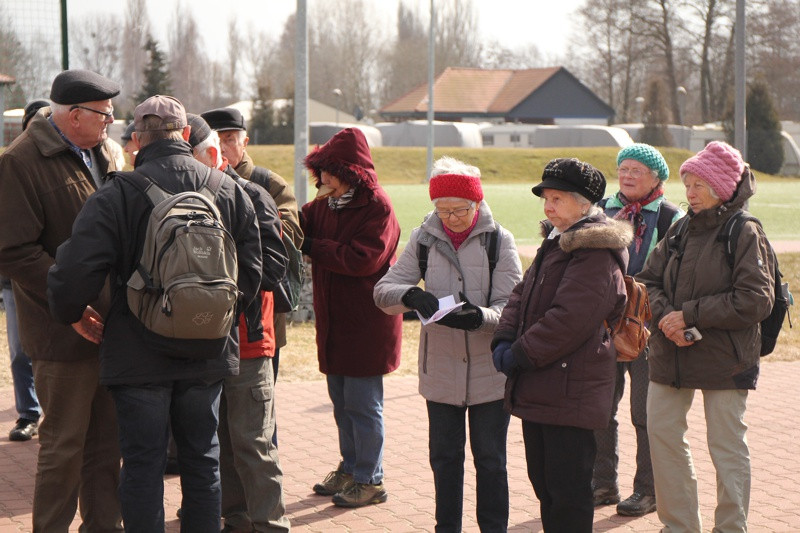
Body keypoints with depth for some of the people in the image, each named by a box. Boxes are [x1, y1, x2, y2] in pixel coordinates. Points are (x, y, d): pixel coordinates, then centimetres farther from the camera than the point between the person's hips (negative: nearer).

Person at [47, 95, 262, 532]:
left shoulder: (119, 193, -12)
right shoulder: (229, 190, 2)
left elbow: (74, 270, -19)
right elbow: (251, 269, 4)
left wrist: (73, 313, 0)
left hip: (139, 353, -4)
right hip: (209, 351, 4)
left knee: (143, 464, 5)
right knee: (202, 460, 15)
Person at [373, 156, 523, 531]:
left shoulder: (499, 240, -5)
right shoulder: (423, 240, 2)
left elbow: (510, 304, -9)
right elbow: (383, 291, -2)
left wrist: (481, 317, -31)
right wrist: (411, 296, -24)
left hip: (490, 369, -2)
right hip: (440, 367, 2)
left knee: (490, 458, 6)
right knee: (444, 457, 12)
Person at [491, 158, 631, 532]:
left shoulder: (596, 253, -16)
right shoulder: (555, 243, 16)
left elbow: (568, 320, -23)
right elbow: (521, 295, 15)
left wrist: (520, 355, -16)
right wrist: (504, 341, -1)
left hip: (571, 391, -10)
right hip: (536, 389, 10)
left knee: (567, 490, -4)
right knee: (543, 483, 17)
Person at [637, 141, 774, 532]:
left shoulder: (745, 234, -8)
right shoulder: (681, 230, 10)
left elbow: (755, 301, -16)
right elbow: (648, 280, 9)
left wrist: (689, 315, -17)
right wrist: (664, 315, -12)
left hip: (724, 359, -6)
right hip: (670, 354, 7)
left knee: (727, 447, 0)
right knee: (661, 433, 9)